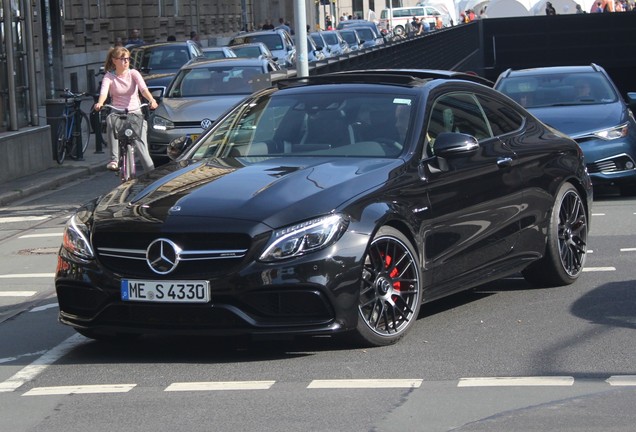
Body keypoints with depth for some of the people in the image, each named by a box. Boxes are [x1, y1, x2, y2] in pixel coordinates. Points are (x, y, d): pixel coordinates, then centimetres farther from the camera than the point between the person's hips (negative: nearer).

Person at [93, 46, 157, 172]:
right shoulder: (109, 77, 0)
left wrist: (151, 100, -38)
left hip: (135, 112, 1)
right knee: (111, 121, -36)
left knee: (141, 143, -15)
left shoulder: (133, 73, 1)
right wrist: (100, 103, -43)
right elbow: (104, 91, -19)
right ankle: (114, 160, -34)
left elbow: (143, 88, -16)